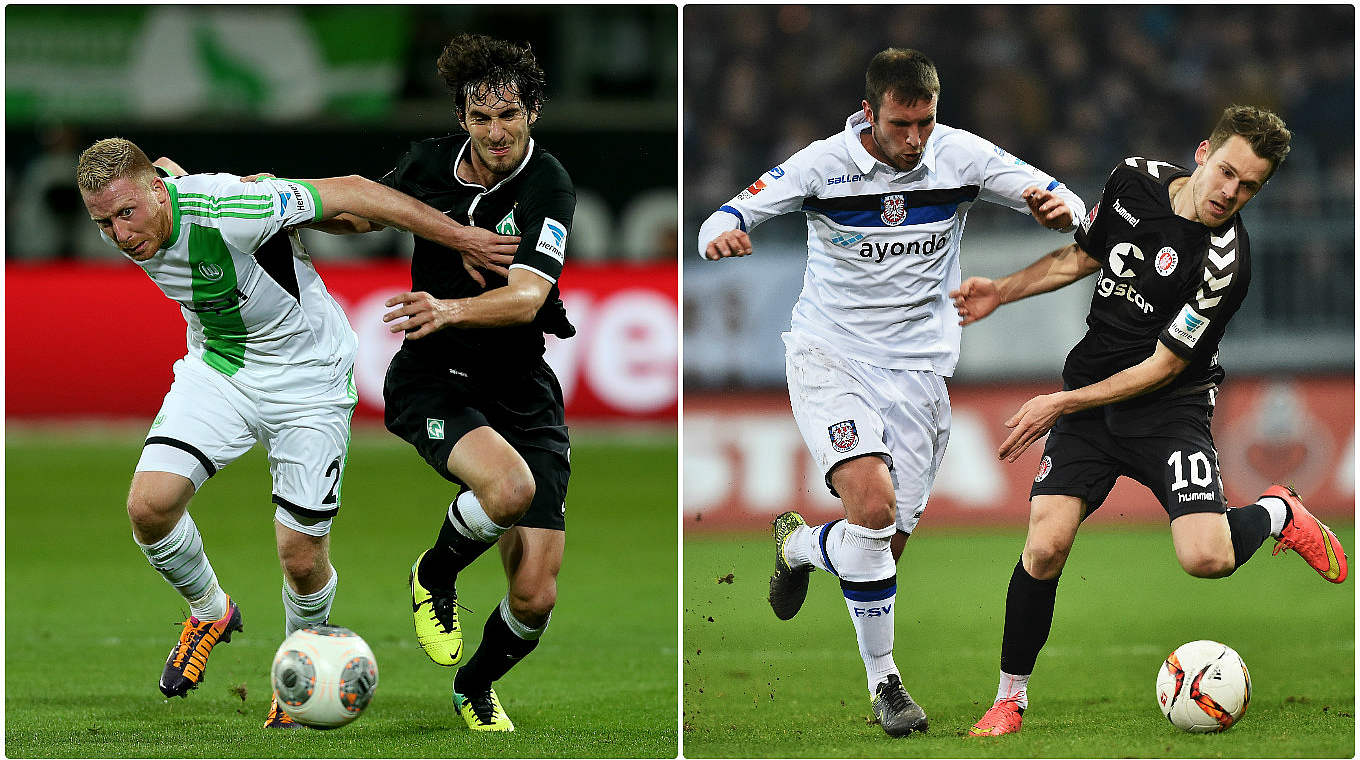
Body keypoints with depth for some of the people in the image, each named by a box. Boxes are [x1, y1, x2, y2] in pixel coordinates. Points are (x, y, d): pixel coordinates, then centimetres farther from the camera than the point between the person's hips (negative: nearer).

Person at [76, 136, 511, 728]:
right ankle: (208, 613, 14)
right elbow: (166, 168, 9)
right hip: (215, 366, 5)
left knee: (302, 558, -4)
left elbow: (351, 191, -27)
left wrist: (457, 236, -22)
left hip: (306, 378, -5)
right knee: (149, 503, -16)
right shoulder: (123, 230, -15)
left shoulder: (224, 211, -35)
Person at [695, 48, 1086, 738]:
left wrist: (1060, 208, -27)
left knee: (884, 549, 1)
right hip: (829, 357, -3)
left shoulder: (961, 156, -5)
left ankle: (798, 545, 37)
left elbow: (1062, 204, -2)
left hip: (918, 369, 3)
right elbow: (726, 221, -7)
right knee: (872, 505, -26)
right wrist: (721, 236, -32)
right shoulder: (824, 164, -11)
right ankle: (882, 677, -4)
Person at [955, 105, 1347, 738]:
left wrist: (1062, 403, -16)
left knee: (1207, 558, -23)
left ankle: (1277, 514, 13)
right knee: (1044, 547, -15)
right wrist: (1004, 290, 6)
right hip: (1087, 394, 4)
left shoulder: (1225, 261, -21)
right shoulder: (1136, 179, -3)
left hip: (1168, 407, -4)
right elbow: (1083, 256, 17)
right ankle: (1010, 697, 4)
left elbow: (1161, 367, -17)